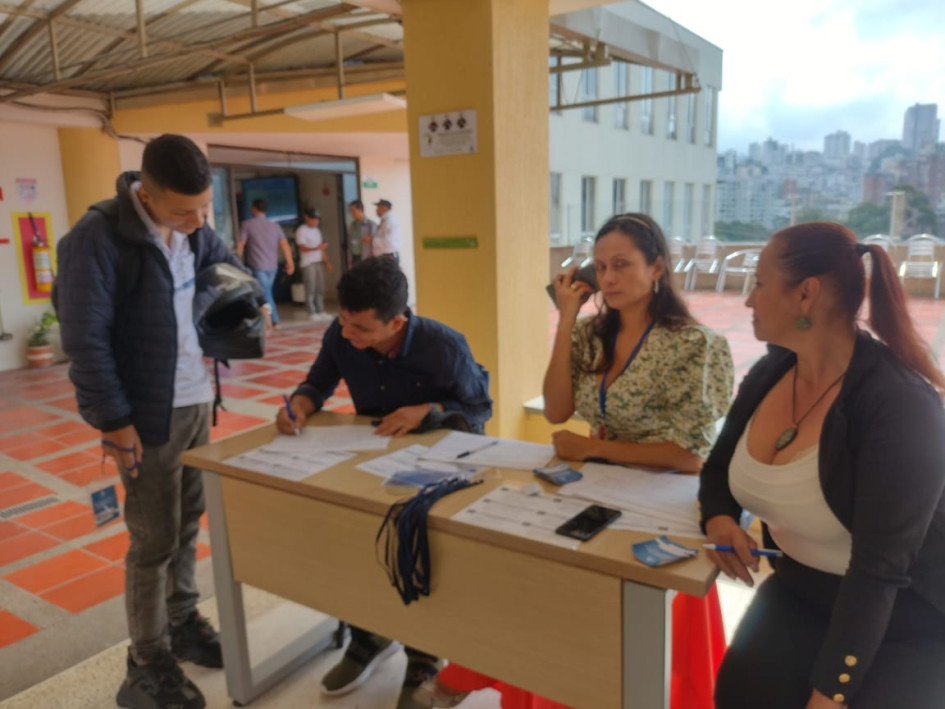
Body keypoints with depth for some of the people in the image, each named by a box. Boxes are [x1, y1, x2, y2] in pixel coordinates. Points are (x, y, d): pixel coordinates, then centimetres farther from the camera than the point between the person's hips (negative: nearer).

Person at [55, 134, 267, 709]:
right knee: (155, 540, 3)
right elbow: (85, 339, -18)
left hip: (197, 399, 7)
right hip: (148, 413, -6)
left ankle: (183, 624, 36)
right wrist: (112, 419, -16)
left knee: (189, 521, 17)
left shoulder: (193, 227, 3)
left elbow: (230, 266, 21)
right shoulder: (99, 236, -19)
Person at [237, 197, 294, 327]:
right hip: (272, 266, 5)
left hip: (257, 266, -5)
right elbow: (284, 244, -1)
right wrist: (290, 262, 2)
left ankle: (274, 321, -4)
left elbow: (240, 245, -7)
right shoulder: (275, 225, 8)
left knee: (265, 294, -1)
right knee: (266, 292, 15)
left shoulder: (247, 224, -3)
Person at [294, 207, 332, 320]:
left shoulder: (317, 230, 16)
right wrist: (316, 248, -28)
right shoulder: (301, 230, -6)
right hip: (308, 264, -7)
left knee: (320, 288, 4)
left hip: (319, 262, 7)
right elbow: (302, 248, -15)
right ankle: (312, 313, -2)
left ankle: (320, 311, 9)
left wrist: (327, 262, 13)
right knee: (310, 289, -6)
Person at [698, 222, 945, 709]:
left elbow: (878, 571, -28)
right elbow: (719, 467, 9)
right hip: (802, 591, 5)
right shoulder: (769, 373, -5)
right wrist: (719, 520, -13)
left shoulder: (900, 404, -25)